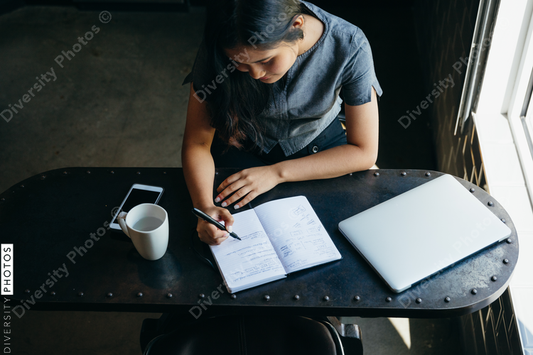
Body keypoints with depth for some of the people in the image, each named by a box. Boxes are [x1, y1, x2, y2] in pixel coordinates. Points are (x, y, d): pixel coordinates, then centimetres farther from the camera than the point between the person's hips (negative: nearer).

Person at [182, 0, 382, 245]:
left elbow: (364, 152, -22)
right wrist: (204, 207, -41)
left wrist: (277, 173, -27)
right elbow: (196, 142, -22)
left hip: (319, 142, 1)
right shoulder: (217, 51, -28)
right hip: (243, 146, -1)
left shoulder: (350, 47, -30)